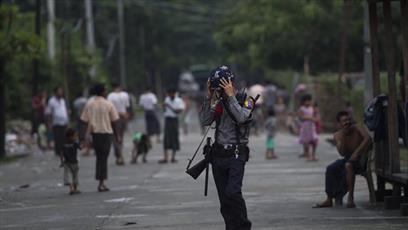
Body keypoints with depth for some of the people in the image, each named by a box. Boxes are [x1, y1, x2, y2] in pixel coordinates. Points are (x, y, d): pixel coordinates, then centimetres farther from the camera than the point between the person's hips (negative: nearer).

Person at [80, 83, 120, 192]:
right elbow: (114, 121, -2)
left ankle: (101, 182, 17)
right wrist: (117, 135, 8)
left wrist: (83, 136, 2)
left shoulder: (89, 104, 1)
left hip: (94, 133, 3)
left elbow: (84, 122, -1)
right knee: (103, 158, 0)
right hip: (106, 132, -3)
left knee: (99, 157, 16)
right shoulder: (109, 104, -5)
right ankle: (101, 183, -6)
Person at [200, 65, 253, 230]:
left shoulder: (244, 101, -1)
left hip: (236, 155, -5)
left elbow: (241, 117, -21)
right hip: (218, 154, 5)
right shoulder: (218, 104, 12)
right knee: (224, 198, 5)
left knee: (233, 192, -20)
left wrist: (230, 96, -18)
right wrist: (209, 98, -4)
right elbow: (204, 121, 1)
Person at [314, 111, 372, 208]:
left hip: (362, 159, -5)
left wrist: (357, 152, -37)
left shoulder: (357, 129, -15)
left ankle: (350, 197, -27)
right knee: (330, 169, -15)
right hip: (348, 159, 5)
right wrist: (343, 135, -24)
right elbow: (342, 153, -15)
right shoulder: (337, 135, -3)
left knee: (348, 165, -34)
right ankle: (329, 199, -11)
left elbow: (368, 139, -32)